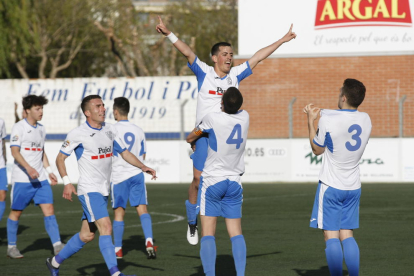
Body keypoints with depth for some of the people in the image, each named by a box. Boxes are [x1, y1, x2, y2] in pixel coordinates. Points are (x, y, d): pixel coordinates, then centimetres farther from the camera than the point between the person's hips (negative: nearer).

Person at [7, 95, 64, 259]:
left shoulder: (41, 129, 13)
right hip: (21, 179, -6)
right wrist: (28, 168, -30)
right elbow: (15, 151, -17)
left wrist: (49, 171, 16)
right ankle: (11, 247, 16)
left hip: (40, 179, 6)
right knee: (16, 212, 5)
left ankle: (57, 245, -7)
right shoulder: (19, 128, -8)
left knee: (49, 210, -5)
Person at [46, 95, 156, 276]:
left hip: (103, 191, 7)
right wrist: (67, 183, -13)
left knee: (87, 235, 11)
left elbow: (124, 153, 15)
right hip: (89, 191, -7)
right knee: (106, 227, -20)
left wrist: (143, 167, 0)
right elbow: (60, 158, -3)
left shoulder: (110, 130, 7)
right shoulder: (78, 134, -11)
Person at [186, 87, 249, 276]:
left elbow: (190, 138, 2)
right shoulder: (244, 117, -4)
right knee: (236, 233, 4)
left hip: (212, 181, -4)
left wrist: (194, 134, 25)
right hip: (234, 182, 4)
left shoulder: (212, 119, -15)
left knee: (208, 233, -4)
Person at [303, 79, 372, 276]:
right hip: (353, 187, 5)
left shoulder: (328, 120, -17)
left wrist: (311, 121, 6)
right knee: (347, 236, 10)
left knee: (331, 237, -1)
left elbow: (317, 149, -2)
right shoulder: (365, 120, -1)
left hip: (331, 186, -5)